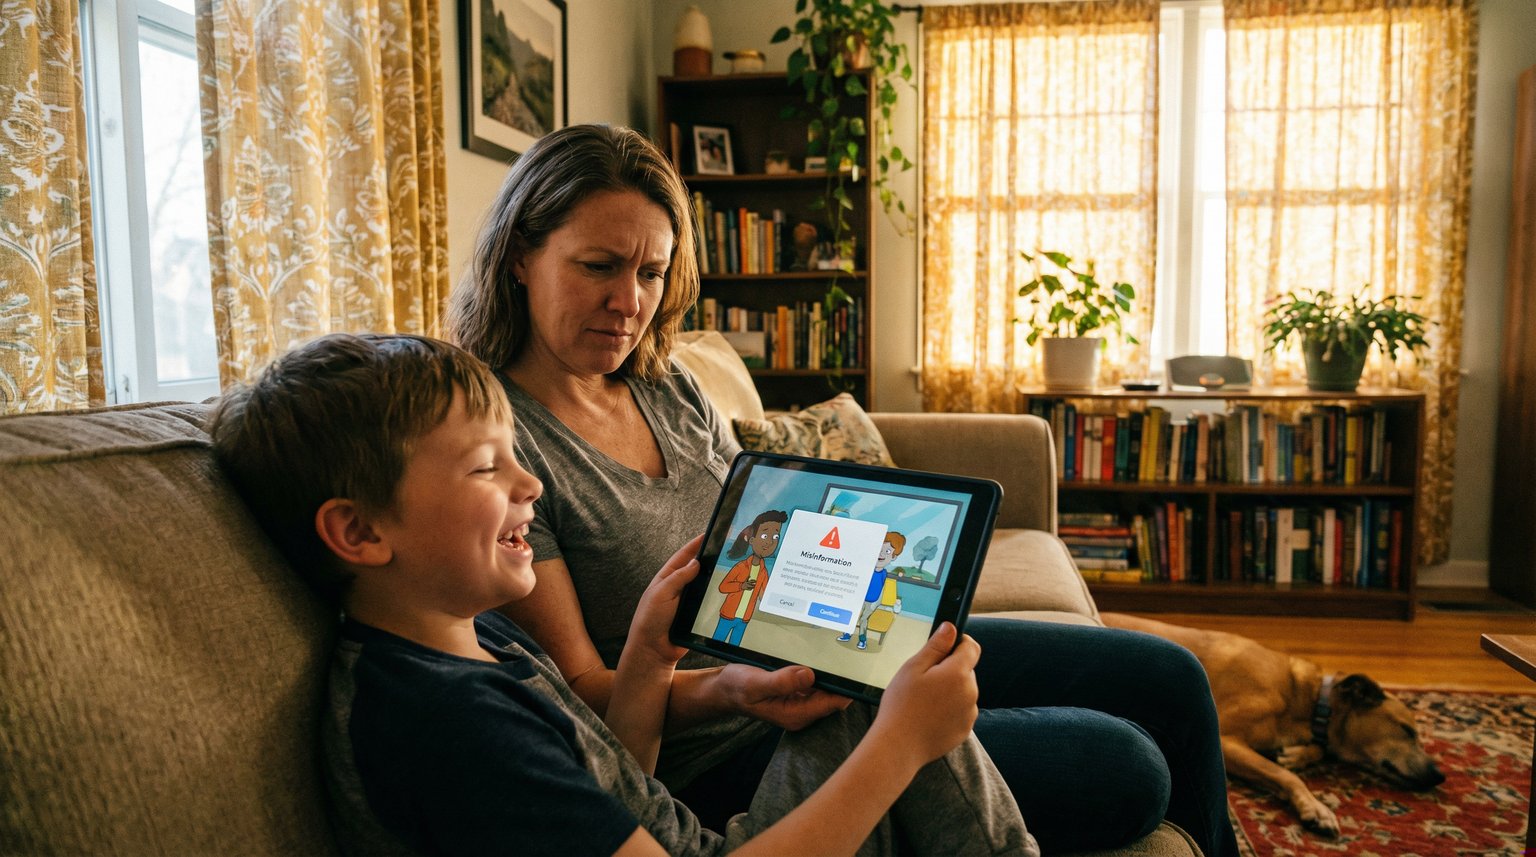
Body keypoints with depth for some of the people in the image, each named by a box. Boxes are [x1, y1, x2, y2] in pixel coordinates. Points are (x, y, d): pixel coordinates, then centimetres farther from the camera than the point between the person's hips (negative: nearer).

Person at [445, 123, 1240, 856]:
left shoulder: (669, 389, 6)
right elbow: (583, 689, -16)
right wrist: (726, 690, -34)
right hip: (724, 752, -7)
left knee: (1167, 678, 9)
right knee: (1126, 769, -13)